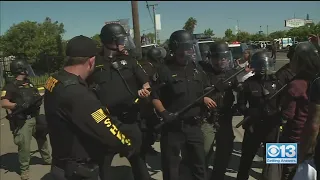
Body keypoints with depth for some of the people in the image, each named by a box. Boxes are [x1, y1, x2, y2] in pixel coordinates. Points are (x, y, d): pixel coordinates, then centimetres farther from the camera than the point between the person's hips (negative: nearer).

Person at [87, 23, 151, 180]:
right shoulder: (94, 63, -2)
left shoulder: (128, 60, 6)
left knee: (138, 160, 16)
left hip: (130, 120, 2)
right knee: (102, 165, 13)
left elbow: (146, 82, 7)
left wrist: (145, 90, -14)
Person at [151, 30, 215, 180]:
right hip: (172, 127, -4)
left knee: (199, 165, 18)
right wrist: (164, 113, -23)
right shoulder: (165, 71, -9)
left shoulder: (197, 69, 8)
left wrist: (206, 99, -2)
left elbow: (205, 93, 19)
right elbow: (155, 97, -9)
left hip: (194, 126, 5)